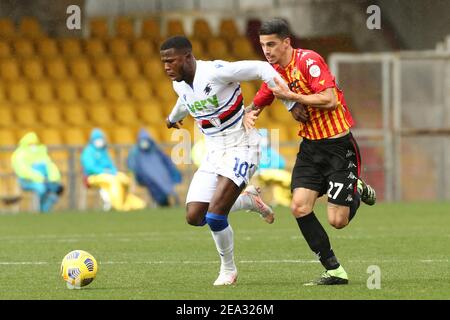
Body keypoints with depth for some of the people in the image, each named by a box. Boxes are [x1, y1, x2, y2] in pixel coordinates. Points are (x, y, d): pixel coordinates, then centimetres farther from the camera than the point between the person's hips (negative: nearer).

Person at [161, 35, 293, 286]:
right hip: (214, 152, 8)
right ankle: (249, 200, 22)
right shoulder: (180, 85, 4)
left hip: (241, 148, -8)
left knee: (215, 215, -20)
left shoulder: (216, 72, -22)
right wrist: (174, 117, 51)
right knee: (194, 217, -2)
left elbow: (261, 69, -19)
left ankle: (228, 269, 5)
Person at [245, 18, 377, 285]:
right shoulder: (274, 72, 6)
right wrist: (251, 115, -4)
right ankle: (334, 271, -1)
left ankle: (359, 192, 27)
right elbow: (258, 104, 19)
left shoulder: (308, 60, -17)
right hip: (310, 146, 7)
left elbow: (330, 100, -26)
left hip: (339, 145, -7)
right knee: (300, 207, -11)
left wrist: (292, 96, -21)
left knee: (338, 221, -8)